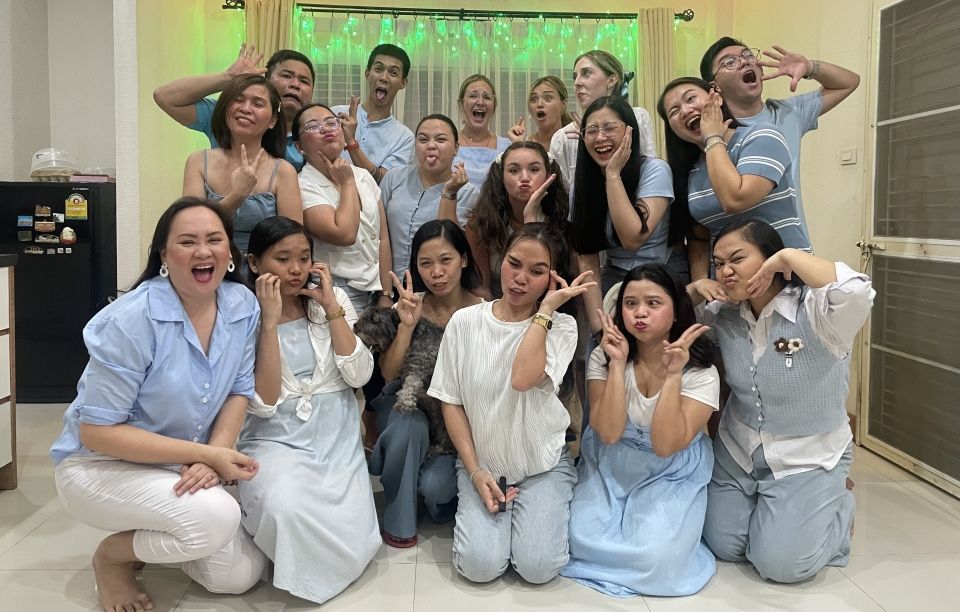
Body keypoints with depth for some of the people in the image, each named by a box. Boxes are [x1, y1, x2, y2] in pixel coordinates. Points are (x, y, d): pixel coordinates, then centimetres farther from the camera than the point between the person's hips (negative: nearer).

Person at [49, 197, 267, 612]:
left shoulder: (242, 305, -9)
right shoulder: (130, 321, -26)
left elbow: (239, 390, 0)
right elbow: (97, 432, -22)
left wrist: (213, 457, -19)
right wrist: (207, 454, -26)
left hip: (184, 468, 6)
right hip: (101, 465, -6)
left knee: (241, 575, -1)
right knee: (218, 518, -31)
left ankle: (148, 538, 25)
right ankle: (112, 555, 1)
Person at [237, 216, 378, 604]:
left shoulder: (334, 300, 5)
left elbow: (359, 375, -6)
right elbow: (264, 403, -14)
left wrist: (330, 307, -9)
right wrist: (269, 322, -18)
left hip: (336, 438, 3)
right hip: (276, 439, -2)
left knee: (352, 546, -16)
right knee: (284, 511, -34)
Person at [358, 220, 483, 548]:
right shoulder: (408, 307, -5)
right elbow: (388, 373, -8)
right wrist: (407, 325, -22)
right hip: (410, 406, 2)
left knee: (434, 487, -26)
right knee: (409, 427, -34)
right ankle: (398, 519, -10)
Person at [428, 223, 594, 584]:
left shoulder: (561, 327, -8)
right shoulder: (465, 322, -4)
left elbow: (523, 378, -28)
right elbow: (451, 402, -1)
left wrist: (546, 308, -21)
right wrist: (476, 471, -9)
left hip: (544, 462, -1)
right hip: (482, 462, 1)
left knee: (538, 568, -17)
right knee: (480, 565, -17)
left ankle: (543, 509, 14)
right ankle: (479, 505, 14)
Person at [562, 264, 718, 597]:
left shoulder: (700, 372, -14)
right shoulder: (603, 357, -10)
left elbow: (665, 445, -24)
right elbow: (608, 433, -21)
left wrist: (672, 375, -31)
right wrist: (618, 363, -27)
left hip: (670, 476, -2)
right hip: (609, 468, 2)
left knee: (654, 558, -23)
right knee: (585, 541, -18)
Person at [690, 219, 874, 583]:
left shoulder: (814, 311, -23)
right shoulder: (723, 317, -5)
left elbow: (857, 293, -45)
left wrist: (789, 256, -33)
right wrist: (695, 290, -13)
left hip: (808, 461, -5)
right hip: (737, 454, 5)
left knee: (779, 563, -10)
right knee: (723, 547, 4)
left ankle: (838, 505, 19)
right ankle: (766, 507, 34)